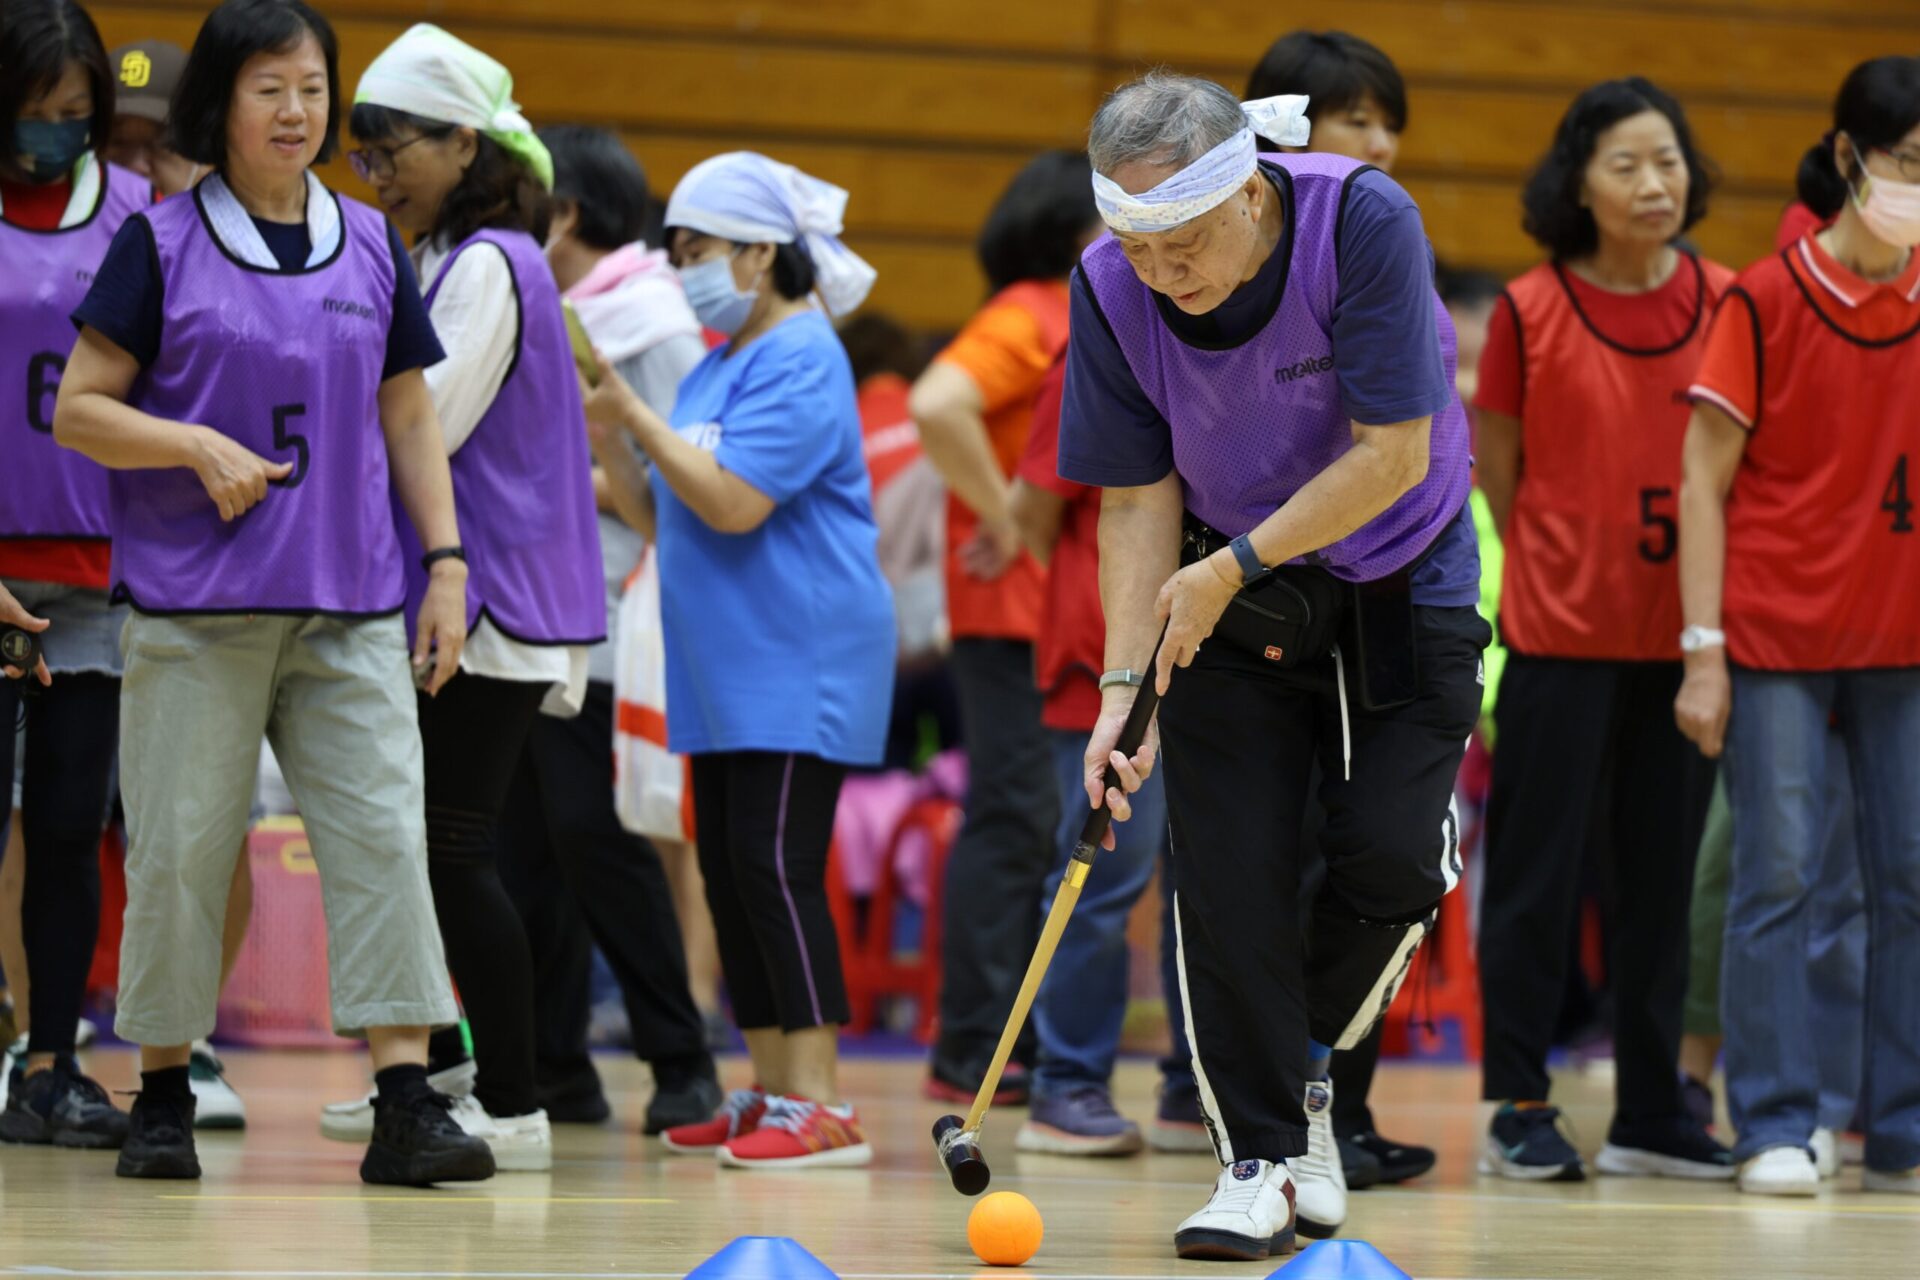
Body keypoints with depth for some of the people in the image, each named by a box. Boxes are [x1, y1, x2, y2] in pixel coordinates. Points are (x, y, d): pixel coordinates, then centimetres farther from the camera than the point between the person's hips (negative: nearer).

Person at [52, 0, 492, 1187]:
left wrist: (448, 564, 8)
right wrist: (198, 446, -15)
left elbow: (411, 416, 16)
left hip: (352, 606, 3)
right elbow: (78, 410, 0)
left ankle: (409, 1104, -11)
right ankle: (164, 1097, 15)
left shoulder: (371, 245, 11)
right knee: (181, 850, 2)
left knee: (385, 833, -8)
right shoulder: (160, 243, 1)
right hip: (194, 604, -2)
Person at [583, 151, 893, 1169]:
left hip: (799, 665, -10)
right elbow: (658, 517, 17)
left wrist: (635, 415, -14)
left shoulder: (800, 360, -11)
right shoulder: (718, 365, 17)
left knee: (776, 867, -12)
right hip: (725, 667, 10)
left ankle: (820, 1104, -12)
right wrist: (604, 436, 3)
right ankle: (770, 1093, 14)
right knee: (728, 871, 9)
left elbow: (732, 503, -21)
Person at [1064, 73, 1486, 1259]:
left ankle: (1309, 1063, 15)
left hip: (1402, 579, -2)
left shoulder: (1365, 221, -27)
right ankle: (1261, 1162, 1)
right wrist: (1126, 688, -17)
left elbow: (1396, 453, -25)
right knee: (1228, 878, -7)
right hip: (1231, 596, 2)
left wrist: (1237, 563, -26)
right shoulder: (1112, 290, -18)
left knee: (1390, 853, -12)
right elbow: (1136, 500, -10)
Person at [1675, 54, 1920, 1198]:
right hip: (1778, 636, -4)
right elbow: (1704, 479, -4)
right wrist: (1704, 650, -9)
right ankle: (1775, 1131, 2)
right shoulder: (1767, 301, -5)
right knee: (1780, 873, -4)